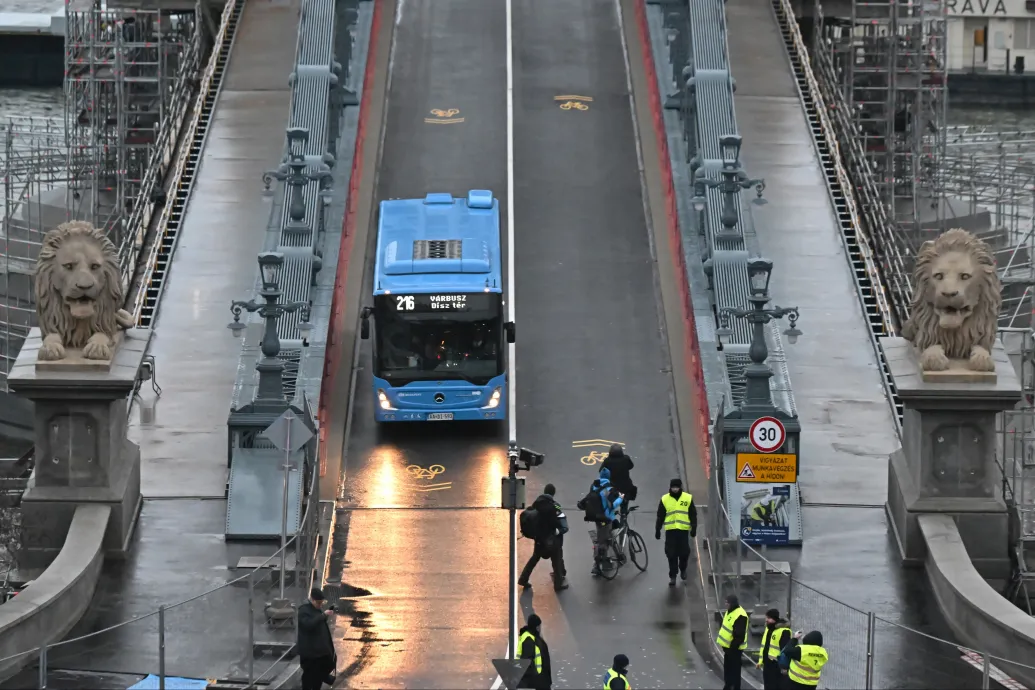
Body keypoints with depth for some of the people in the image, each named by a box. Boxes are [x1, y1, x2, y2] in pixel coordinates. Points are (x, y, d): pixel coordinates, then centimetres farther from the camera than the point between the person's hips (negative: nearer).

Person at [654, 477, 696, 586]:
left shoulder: (688, 498, 2)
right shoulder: (665, 499, 3)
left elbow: (693, 515, 6)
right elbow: (660, 516, 8)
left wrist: (694, 528, 0)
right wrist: (657, 530, 6)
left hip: (683, 530, 0)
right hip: (670, 530, 0)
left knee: (684, 552, 3)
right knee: (671, 554, -1)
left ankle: (683, 570, 30)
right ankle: (672, 576, 7)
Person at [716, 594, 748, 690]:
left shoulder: (740, 616, -24)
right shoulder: (730, 612, 9)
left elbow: (739, 635, -25)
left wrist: (733, 647, -23)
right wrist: (725, 645, 20)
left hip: (734, 648, -10)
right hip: (728, 646, 10)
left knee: (734, 670, -2)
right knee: (727, 669, 19)